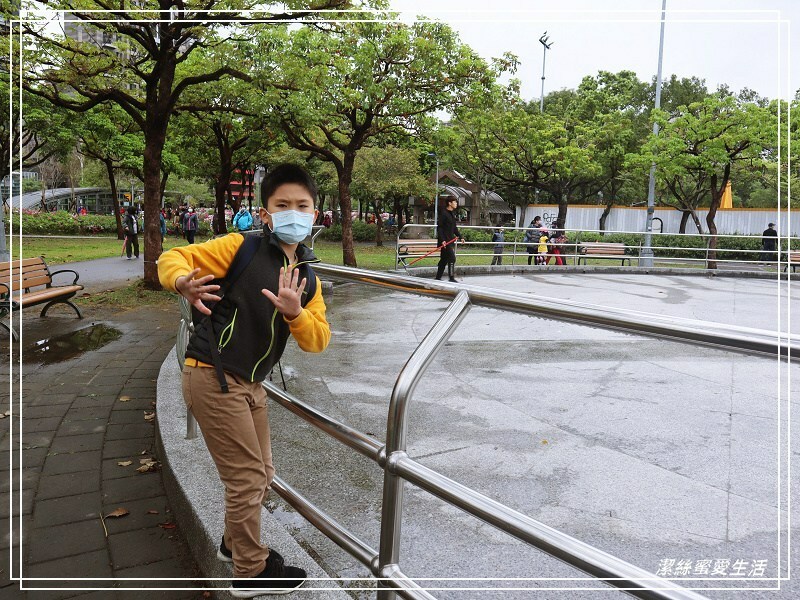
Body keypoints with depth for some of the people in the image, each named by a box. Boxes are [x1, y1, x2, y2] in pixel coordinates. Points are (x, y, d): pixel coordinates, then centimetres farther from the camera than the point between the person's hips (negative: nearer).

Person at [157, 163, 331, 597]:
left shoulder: (308, 279, 7)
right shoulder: (241, 248, -11)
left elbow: (318, 341, -2)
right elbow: (172, 259, -11)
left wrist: (295, 313, -24)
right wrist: (183, 282, -35)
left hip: (250, 383, 8)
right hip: (213, 377, -8)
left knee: (260, 474, 20)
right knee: (247, 478, 0)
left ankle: (237, 543, 46)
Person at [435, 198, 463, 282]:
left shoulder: (451, 214, 17)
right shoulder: (443, 213, -11)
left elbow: (454, 228, 25)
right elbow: (439, 227, -15)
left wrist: (460, 237, 16)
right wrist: (442, 240, -22)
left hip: (451, 241, 9)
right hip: (445, 242, -9)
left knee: (444, 260, 11)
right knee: (452, 258, -12)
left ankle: (438, 277, 18)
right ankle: (451, 278, -8)